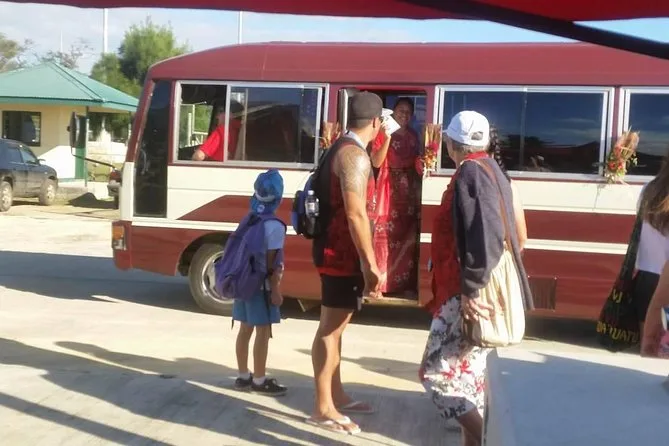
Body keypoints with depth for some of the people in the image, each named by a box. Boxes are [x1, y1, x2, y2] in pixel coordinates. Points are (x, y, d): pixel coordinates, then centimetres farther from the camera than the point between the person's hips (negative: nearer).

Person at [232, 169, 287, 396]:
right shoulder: (275, 227, -17)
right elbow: (271, 263, -17)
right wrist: (275, 290, -11)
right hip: (262, 287, -8)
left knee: (245, 329, 14)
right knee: (263, 332, 1)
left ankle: (243, 376, 24)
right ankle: (259, 381, 9)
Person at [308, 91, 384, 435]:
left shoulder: (341, 149, 14)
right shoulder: (354, 155, -17)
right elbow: (356, 215, -24)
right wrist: (371, 264, -22)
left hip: (335, 250, 10)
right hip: (343, 253, -10)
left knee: (335, 325, 16)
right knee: (331, 328, -4)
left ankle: (336, 395, 28)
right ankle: (323, 409, 3)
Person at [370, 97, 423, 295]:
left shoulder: (413, 136, 12)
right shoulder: (382, 134, -2)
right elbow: (376, 162, -13)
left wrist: (422, 166, -3)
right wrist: (388, 137, -20)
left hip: (410, 190, 4)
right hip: (388, 189, -4)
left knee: (408, 236, 2)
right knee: (385, 235, -9)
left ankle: (406, 283, 9)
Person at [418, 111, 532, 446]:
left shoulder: (470, 173, -16)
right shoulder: (488, 169, 13)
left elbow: (483, 237, -25)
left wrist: (470, 291, -23)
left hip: (470, 292, -10)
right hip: (481, 289, 10)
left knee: (438, 372, -5)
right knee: (468, 371, 16)